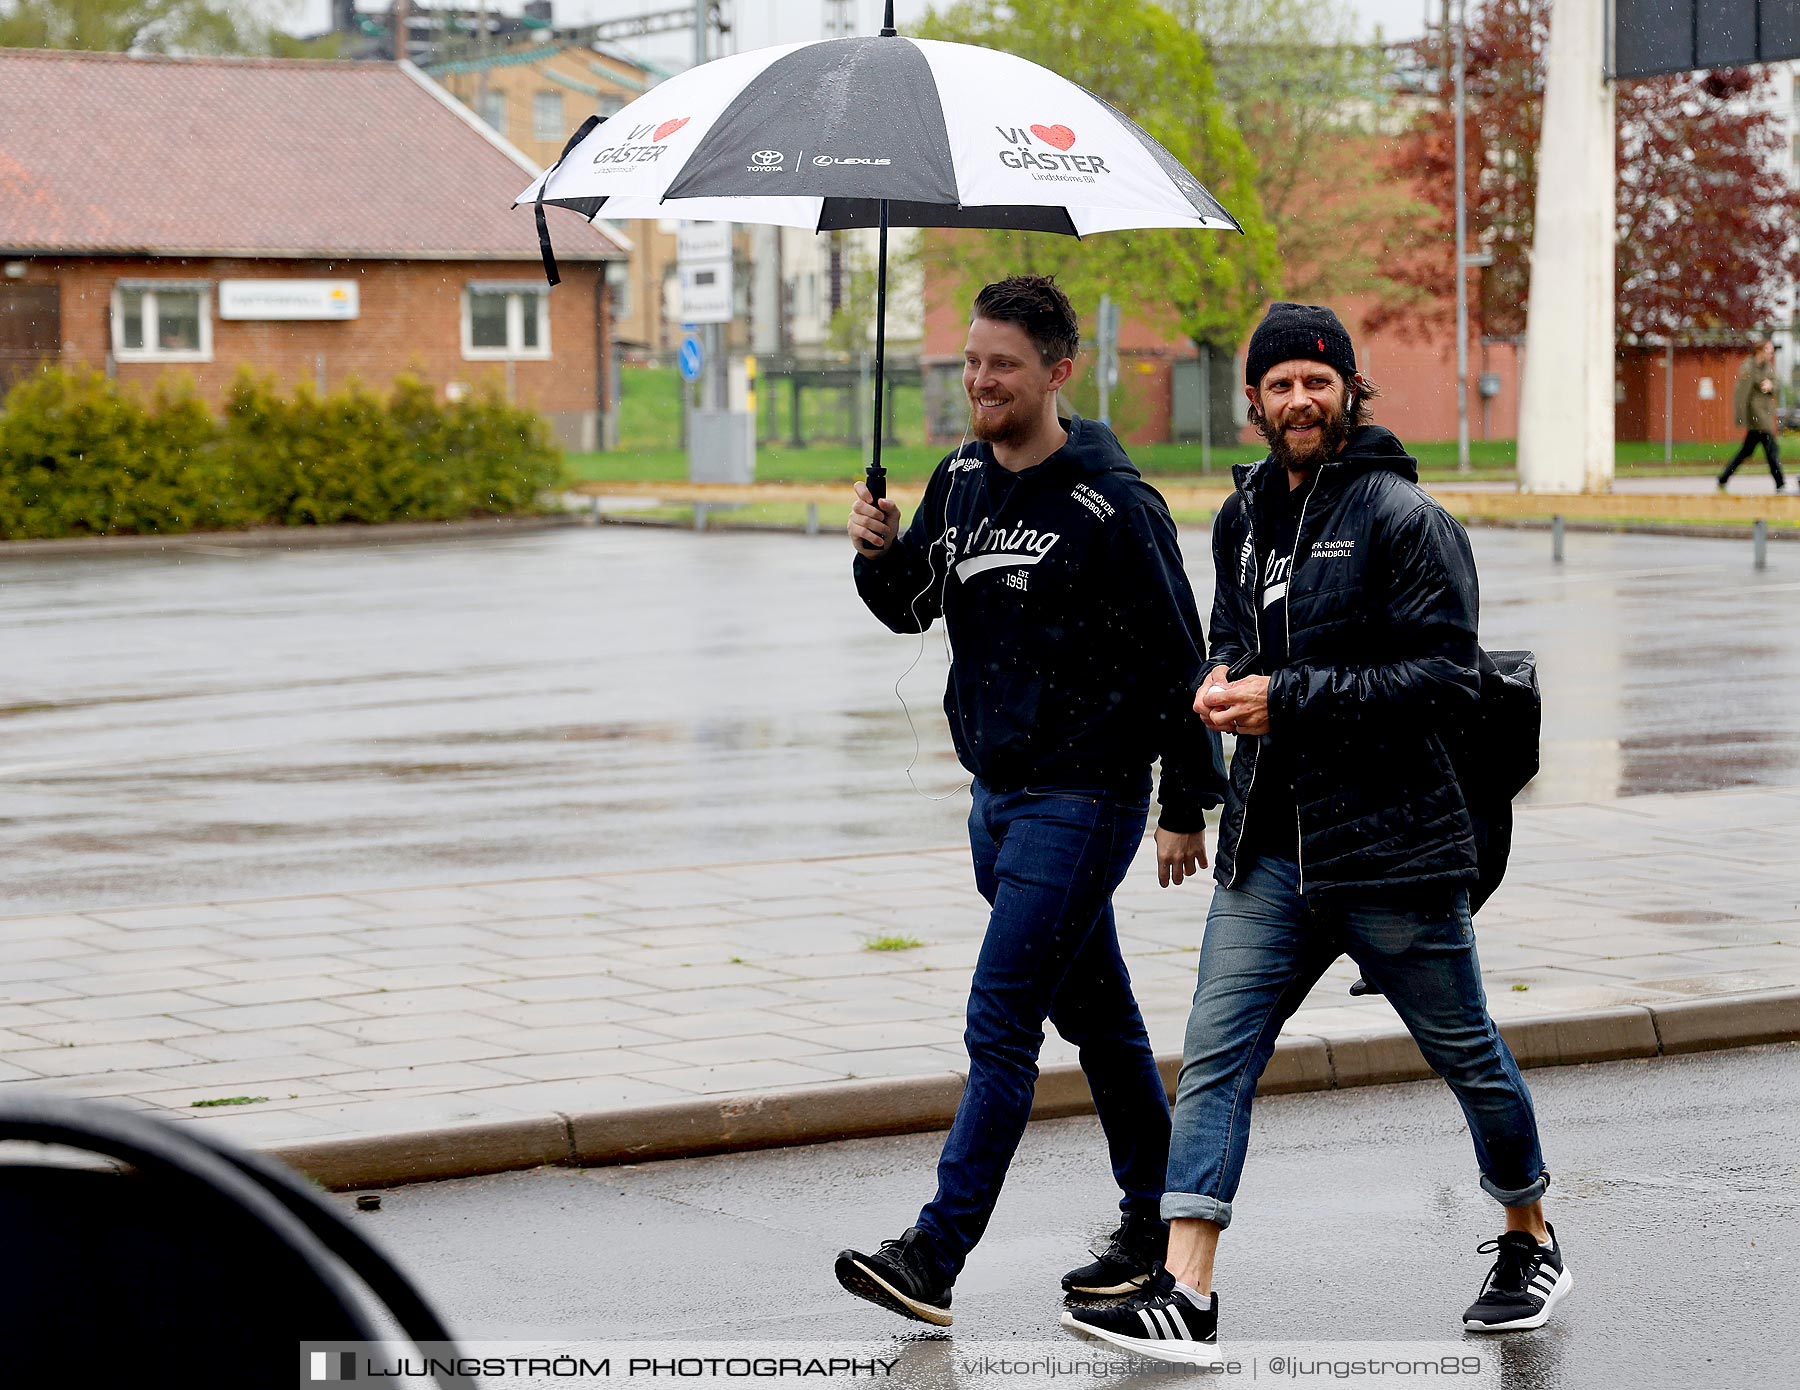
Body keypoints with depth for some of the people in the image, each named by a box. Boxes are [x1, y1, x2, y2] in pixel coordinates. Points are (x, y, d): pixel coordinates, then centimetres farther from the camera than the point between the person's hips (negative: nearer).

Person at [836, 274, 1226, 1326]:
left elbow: (1178, 660, -11)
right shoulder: (963, 481, 7)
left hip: (1084, 797, -8)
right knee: (1099, 1021, 16)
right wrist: (882, 554, -7)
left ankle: (936, 1256, -12)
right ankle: (1156, 1228, 27)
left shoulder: (1112, 504, -15)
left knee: (1001, 1025, -11)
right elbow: (912, 607, 15)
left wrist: (1189, 807, -9)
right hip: (998, 794, 8)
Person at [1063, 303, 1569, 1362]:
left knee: (1468, 1056, 11)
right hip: (1269, 847, 6)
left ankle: (1533, 1245, 33)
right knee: (1215, 1058, -7)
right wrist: (1225, 682, 4)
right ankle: (1184, 1301, -11)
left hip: (1393, 846, -6)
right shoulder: (1244, 517, 12)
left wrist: (1289, 699, -20)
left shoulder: (1407, 519, -10)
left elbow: (1444, 680, -16)